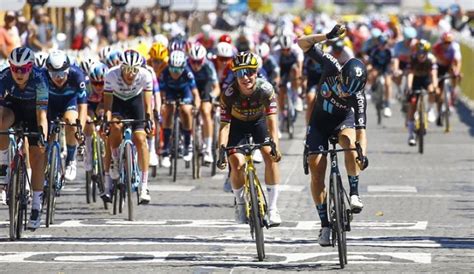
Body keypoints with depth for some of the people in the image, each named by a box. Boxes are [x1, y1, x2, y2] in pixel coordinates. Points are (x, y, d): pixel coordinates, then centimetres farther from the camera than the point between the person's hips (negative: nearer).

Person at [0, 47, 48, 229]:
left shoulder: (39, 80, -33)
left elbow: (42, 112, -35)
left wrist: (43, 136, -44)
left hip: (33, 110, -1)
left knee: (37, 156, -5)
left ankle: (36, 207, 4)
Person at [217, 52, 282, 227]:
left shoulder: (265, 89, -31)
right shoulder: (229, 94, -31)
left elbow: (272, 120, -33)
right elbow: (224, 125, -31)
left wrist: (275, 145, -46)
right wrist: (222, 151, -43)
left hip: (259, 121, 0)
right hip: (237, 124, 0)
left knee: (270, 156, -20)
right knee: (236, 163, -17)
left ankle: (272, 207, -13)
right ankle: (240, 203, 11)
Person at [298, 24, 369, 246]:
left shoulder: (358, 97, -31)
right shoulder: (331, 67, -28)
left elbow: (361, 130, -34)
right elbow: (303, 43, -24)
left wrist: (363, 154, -51)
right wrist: (328, 36, -39)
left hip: (343, 120, -1)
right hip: (319, 122, 1)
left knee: (349, 141, -37)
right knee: (316, 170, -10)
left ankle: (354, 193, -22)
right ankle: (325, 224, -3)